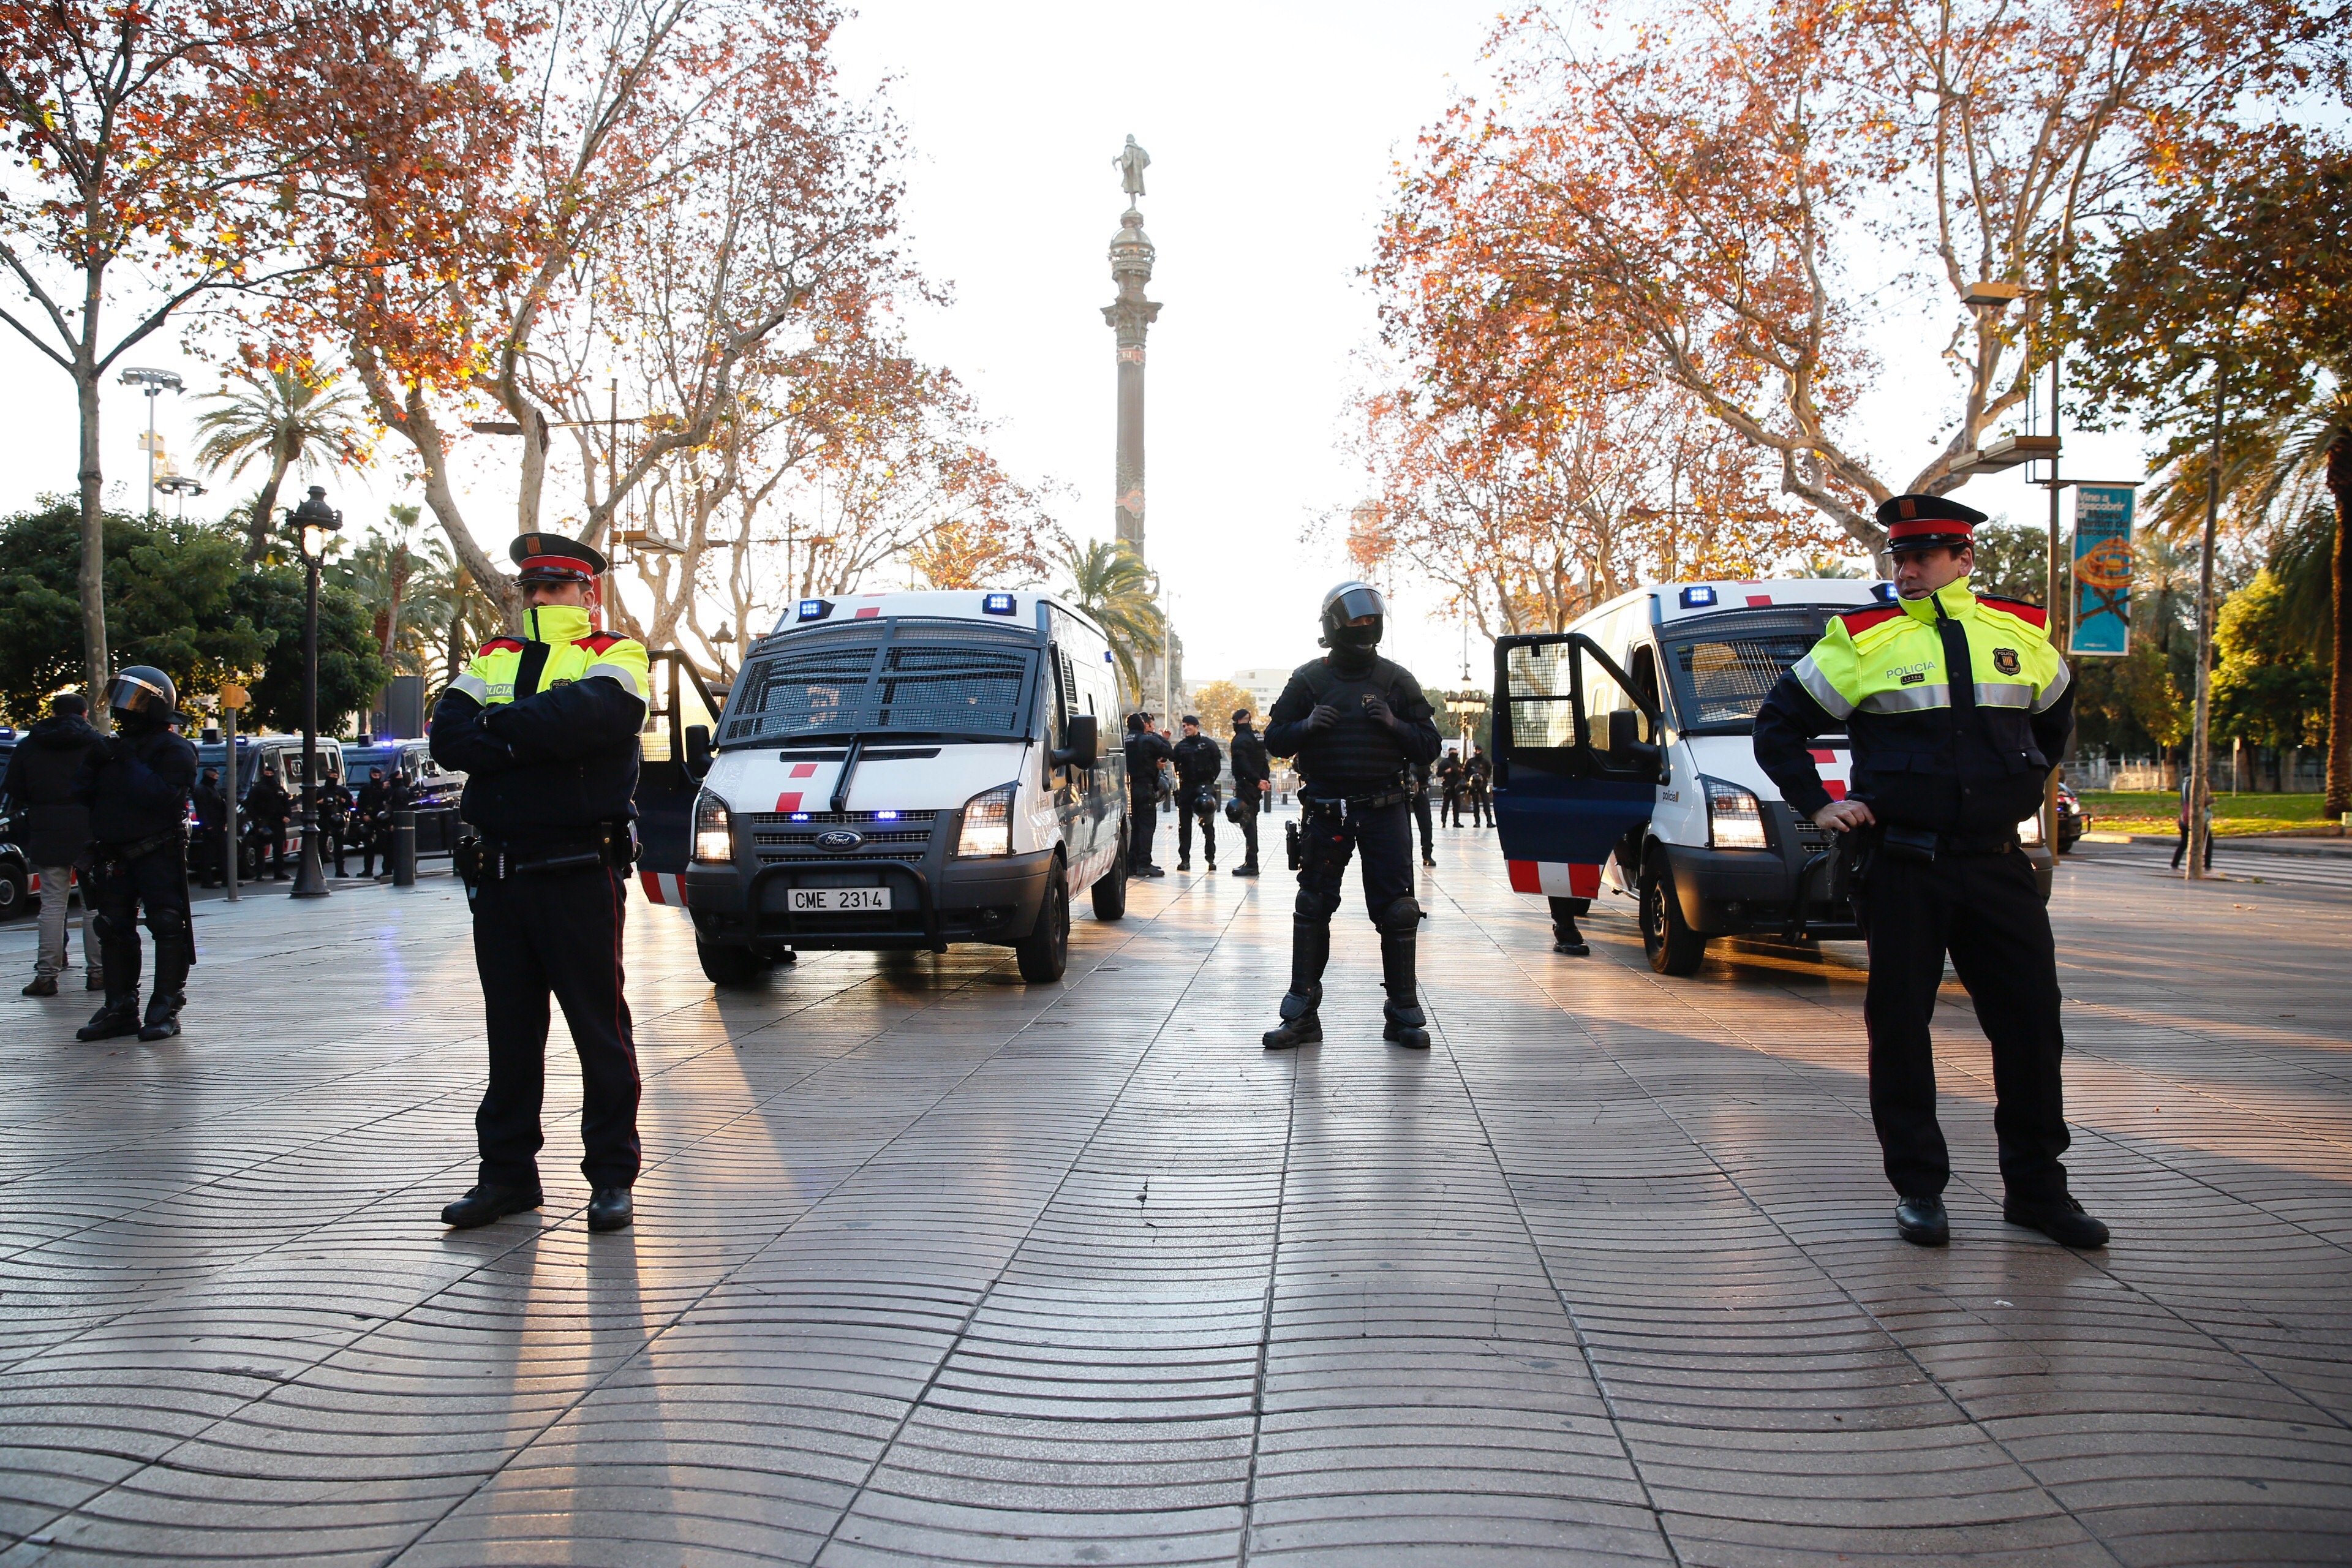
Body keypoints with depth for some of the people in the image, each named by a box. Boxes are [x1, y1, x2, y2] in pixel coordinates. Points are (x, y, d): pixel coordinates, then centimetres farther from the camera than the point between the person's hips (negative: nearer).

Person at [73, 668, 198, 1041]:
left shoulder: (173, 750, -7)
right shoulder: (115, 745, 16)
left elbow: (164, 796, -22)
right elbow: (84, 793, 13)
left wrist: (131, 764, -18)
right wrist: (93, 763, -4)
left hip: (159, 853, -8)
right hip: (114, 854, 8)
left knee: (168, 927, -8)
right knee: (114, 930, 9)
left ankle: (165, 1011, -3)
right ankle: (120, 1009, 17)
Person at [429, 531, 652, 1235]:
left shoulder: (615, 655, 3)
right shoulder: (495, 657, 17)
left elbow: (594, 715, -20)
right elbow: (448, 734, 1)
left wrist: (501, 723, -8)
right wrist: (535, 742, -14)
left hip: (579, 873, -5)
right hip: (498, 873, 5)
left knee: (600, 1026, 1)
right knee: (510, 1029, 11)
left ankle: (612, 1176, 11)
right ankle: (507, 1173, 22)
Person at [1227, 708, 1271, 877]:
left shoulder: (1240, 740, -12)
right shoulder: (1259, 738, 16)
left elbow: (1243, 765, -21)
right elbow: (1264, 762, 17)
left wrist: (1257, 781, -18)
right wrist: (1263, 780, 9)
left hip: (1245, 787, -9)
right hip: (1255, 789, 9)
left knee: (1248, 825, -9)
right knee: (1251, 824, 14)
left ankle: (1251, 864, -11)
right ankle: (1250, 863, 19)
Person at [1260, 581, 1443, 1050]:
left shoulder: (1397, 680, 6)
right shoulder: (1308, 679, 5)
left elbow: (1429, 746, 6)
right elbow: (1274, 740, 8)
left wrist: (1394, 725, -12)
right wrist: (1306, 726, -11)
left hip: (1384, 810, 0)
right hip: (1324, 811, 0)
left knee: (1396, 910, -1)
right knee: (1313, 908, 4)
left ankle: (1404, 1012, 11)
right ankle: (1302, 1015, 12)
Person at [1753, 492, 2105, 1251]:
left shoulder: (2022, 633, 8)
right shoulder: (1861, 639, -2)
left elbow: (2055, 719, 28)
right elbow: (1777, 724, 5)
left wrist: (2023, 793, 19)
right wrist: (1818, 804, -1)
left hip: (1997, 861, 3)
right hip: (1902, 866, -3)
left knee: (2031, 1018, 4)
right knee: (1900, 1024, 2)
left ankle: (2036, 1188, 19)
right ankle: (1918, 1189, 15)